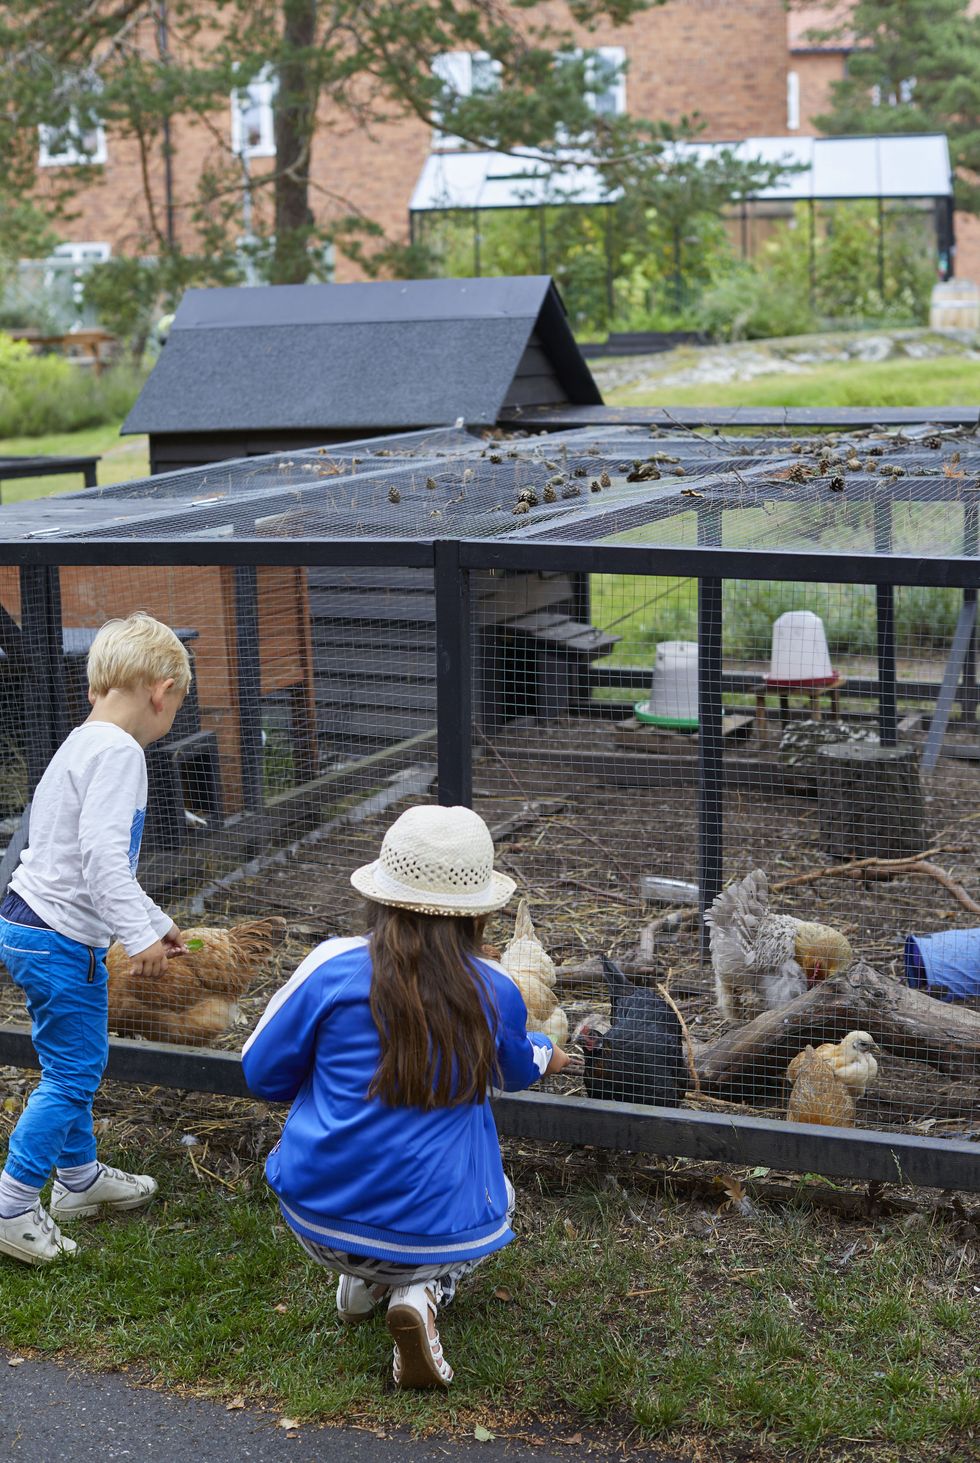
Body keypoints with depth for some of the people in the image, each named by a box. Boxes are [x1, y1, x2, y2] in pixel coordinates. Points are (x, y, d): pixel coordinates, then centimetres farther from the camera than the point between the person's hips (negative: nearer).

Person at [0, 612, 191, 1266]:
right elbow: (103, 852, -26)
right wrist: (141, 934, -25)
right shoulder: (119, 751, -16)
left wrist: (156, 920, 29)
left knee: (76, 1065, 21)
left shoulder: (80, 745, 16)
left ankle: (80, 1179, 35)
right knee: (73, 1074, -2)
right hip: (62, 941, -10)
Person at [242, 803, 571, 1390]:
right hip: (436, 1229, -3)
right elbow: (515, 1071, 18)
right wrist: (545, 1054, 44)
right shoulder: (495, 990, -6)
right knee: (498, 1201, 33)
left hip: (318, 1219, 3)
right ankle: (423, 1291, 2)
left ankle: (361, 1280, 17)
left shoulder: (334, 966, -12)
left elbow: (263, 1072, -1)